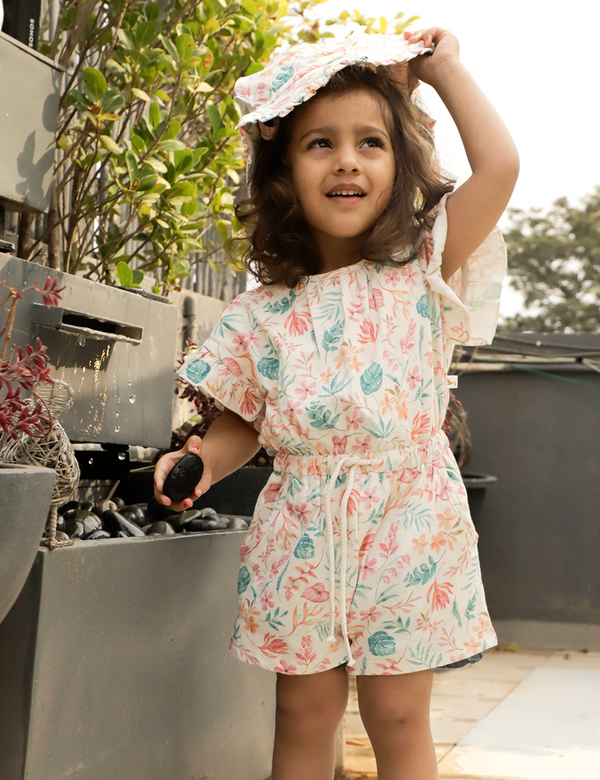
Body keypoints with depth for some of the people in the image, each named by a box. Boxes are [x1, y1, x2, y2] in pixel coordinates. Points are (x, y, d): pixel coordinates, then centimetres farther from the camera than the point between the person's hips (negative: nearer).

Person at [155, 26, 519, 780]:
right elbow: (243, 421, 9)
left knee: (398, 718, 5)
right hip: (301, 540, 2)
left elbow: (498, 164, -12)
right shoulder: (267, 311, 2)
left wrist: (443, 67, -1)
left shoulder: (423, 274, -2)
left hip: (404, 529, -2)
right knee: (304, 713, 10)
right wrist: (197, 463, -12)